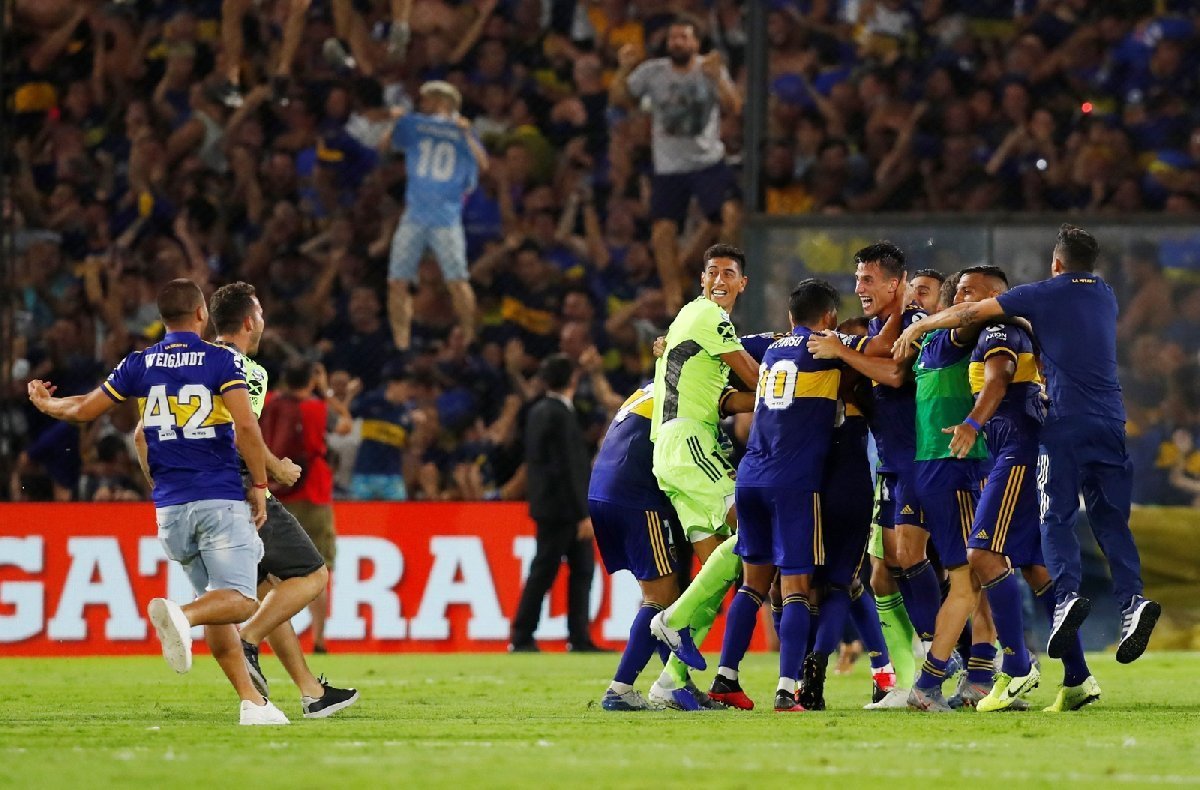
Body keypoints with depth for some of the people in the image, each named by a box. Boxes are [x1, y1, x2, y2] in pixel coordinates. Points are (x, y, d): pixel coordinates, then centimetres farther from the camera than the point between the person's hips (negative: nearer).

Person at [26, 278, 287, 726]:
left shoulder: (139, 365, 8)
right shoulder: (221, 360, -3)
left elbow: (84, 410, 16)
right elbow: (246, 426, -14)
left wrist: (45, 404, 37)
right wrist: (259, 485, -3)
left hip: (170, 505, 4)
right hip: (221, 500, -4)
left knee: (216, 602, 13)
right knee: (240, 601, -9)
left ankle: (251, 701, 4)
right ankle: (181, 614, -38)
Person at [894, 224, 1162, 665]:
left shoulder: (1047, 294, 0)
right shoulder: (1104, 296, 17)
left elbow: (971, 313, 2)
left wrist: (917, 328, 13)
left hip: (1067, 421, -5)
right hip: (1110, 421, 5)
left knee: (1057, 516, -3)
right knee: (1110, 518, 5)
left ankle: (1067, 595, -24)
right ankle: (1132, 599, -13)